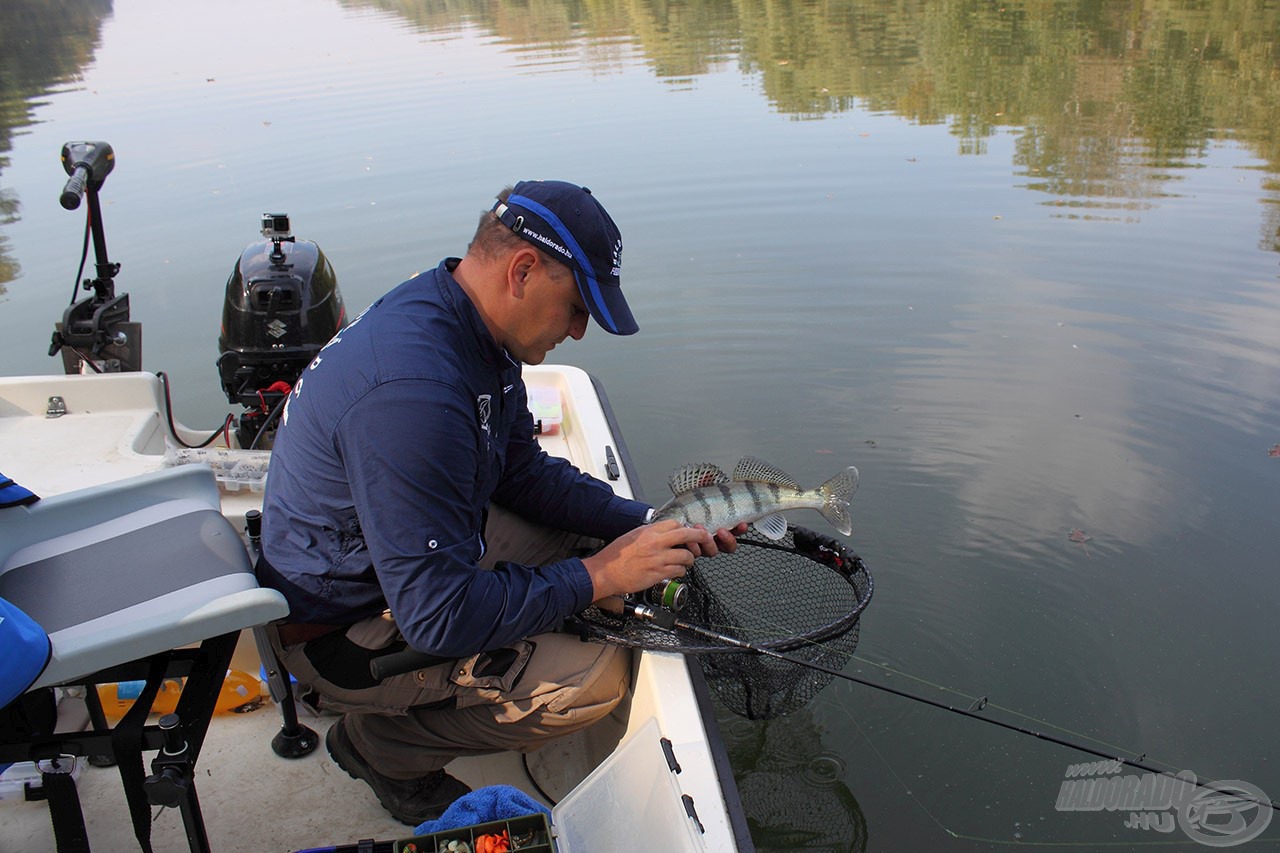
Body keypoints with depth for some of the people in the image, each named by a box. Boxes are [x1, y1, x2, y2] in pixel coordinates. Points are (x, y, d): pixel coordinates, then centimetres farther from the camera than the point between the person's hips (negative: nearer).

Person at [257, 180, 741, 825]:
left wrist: (648, 523, -4)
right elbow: (440, 619, -32)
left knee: (595, 538, 6)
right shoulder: (413, 391, -35)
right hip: (341, 630, -9)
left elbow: (525, 474, 7)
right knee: (596, 675, -19)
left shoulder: (475, 331, -4)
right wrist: (597, 575, -22)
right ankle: (380, 744, 3)